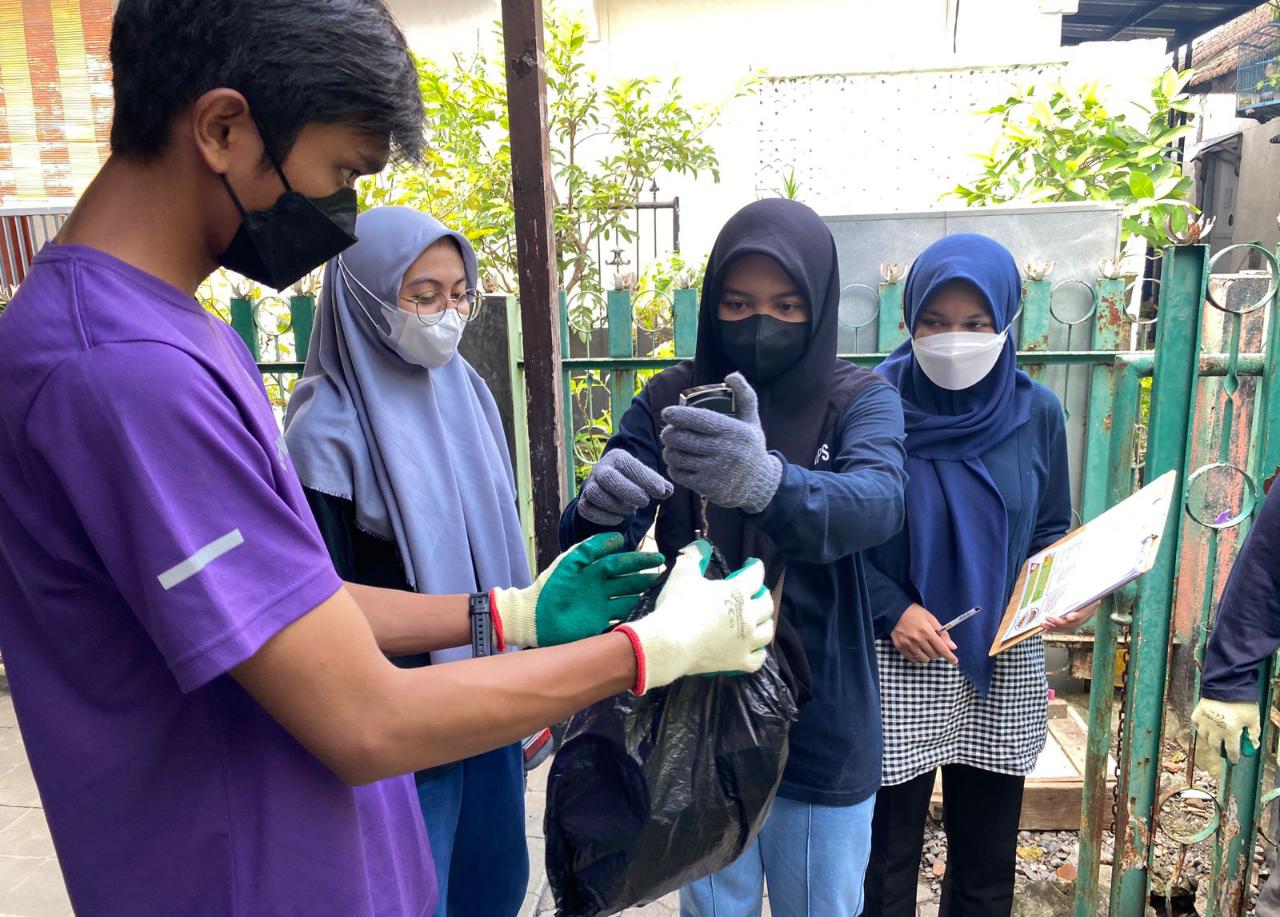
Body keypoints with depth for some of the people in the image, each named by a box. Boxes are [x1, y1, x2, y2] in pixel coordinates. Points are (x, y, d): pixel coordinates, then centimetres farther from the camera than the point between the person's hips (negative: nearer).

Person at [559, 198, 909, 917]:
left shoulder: (861, 399, -7)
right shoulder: (671, 399, -3)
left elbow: (879, 501, -28)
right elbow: (588, 548, -11)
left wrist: (765, 480, -50)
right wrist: (599, 508, -35)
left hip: (820, 723, -1)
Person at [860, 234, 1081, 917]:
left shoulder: (1036, 412, -1)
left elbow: (1052, 531, 9)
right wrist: (892, 610, -17)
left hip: (1004, 668, 3)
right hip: (897, 664, -3)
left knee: (987, 861, 18)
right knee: (888, 858, 11)